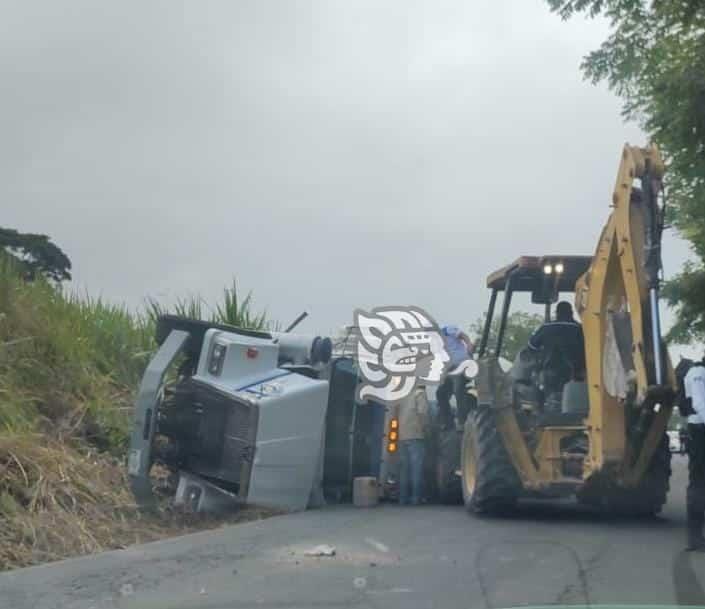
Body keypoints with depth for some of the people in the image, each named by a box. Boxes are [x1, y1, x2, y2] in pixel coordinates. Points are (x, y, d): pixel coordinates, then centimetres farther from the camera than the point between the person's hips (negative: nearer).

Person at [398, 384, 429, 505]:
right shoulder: (420, 393, -3)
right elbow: (422, 412, -16)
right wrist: (424, 427, -2)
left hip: (402, 437, 7)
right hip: (416, 436, -6)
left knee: (404, 469, 8)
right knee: (416, 468, -5)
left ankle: (403, 498, 8)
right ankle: (415, 498, -9)